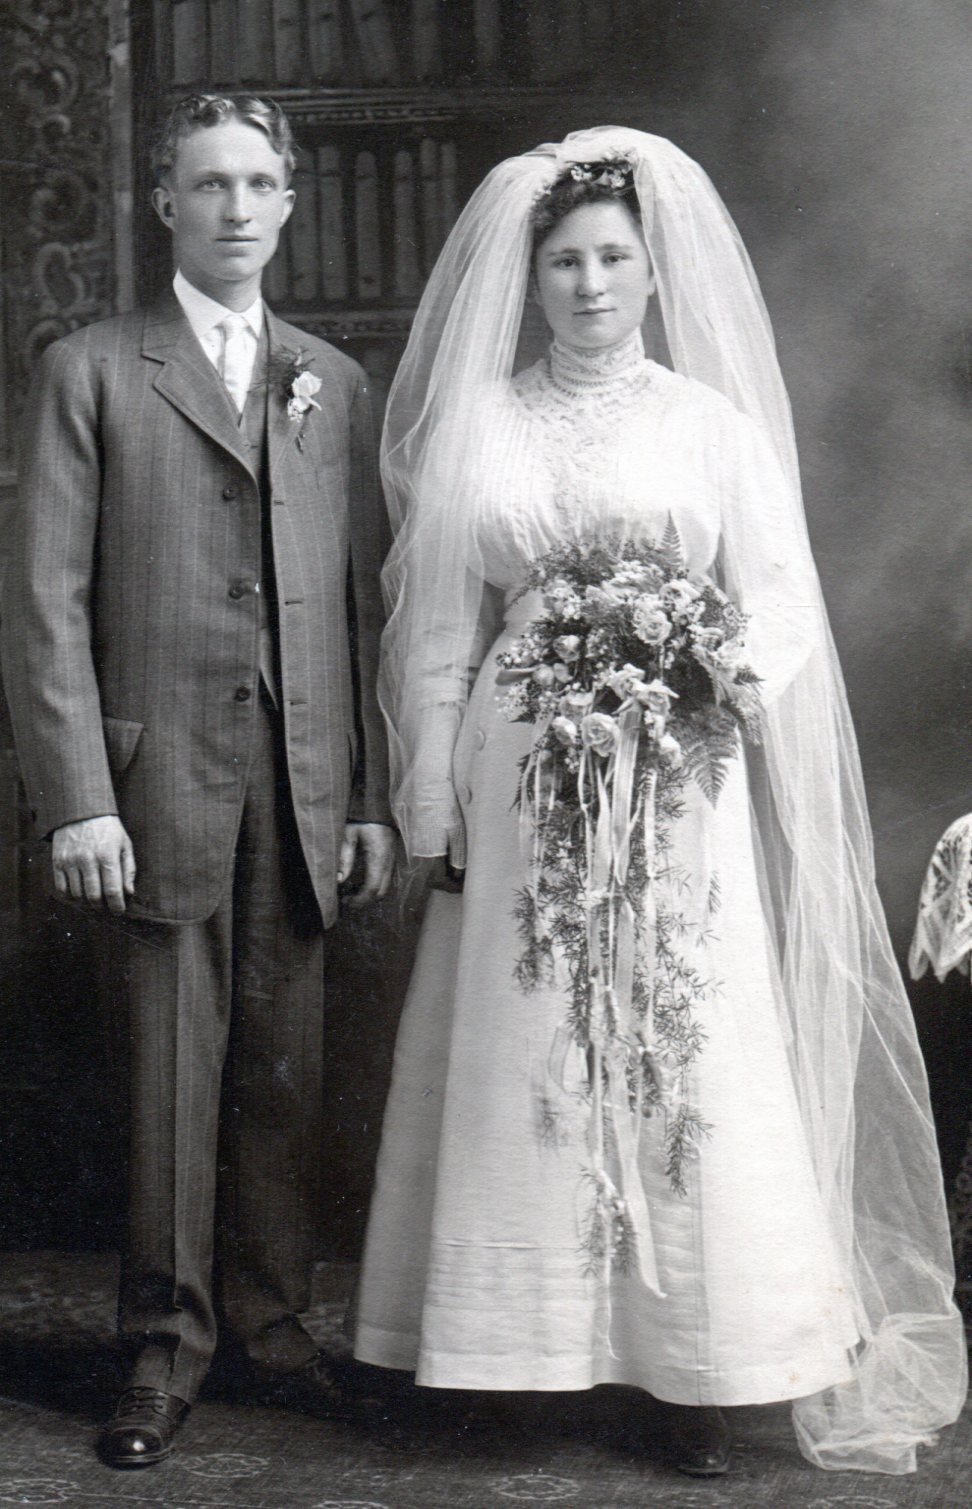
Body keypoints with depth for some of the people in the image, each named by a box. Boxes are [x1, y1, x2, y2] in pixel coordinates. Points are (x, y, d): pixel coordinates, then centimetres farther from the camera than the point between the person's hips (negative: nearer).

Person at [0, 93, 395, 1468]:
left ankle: (270, 1319, 22)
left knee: (286, 1063, 8)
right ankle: (166, 1347, 15)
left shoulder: (334, 384, 15)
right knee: (172, 1068, 2)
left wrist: (377, 794, 7)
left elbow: (368, 597, 12)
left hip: (305, 784, 3)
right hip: (160, 774, -3)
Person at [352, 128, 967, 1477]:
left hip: (677, 785, -1)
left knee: (687, 1055, -2)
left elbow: (781, 603, 3)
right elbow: (439, 629, 8)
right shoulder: (479, 430, 9)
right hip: (518, 790, 1)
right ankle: (529, 1340, 12)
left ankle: (692, 1369, 4)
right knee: (520, 1059, 1)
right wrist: (434, 801, 3)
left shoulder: (715, 426, 6)